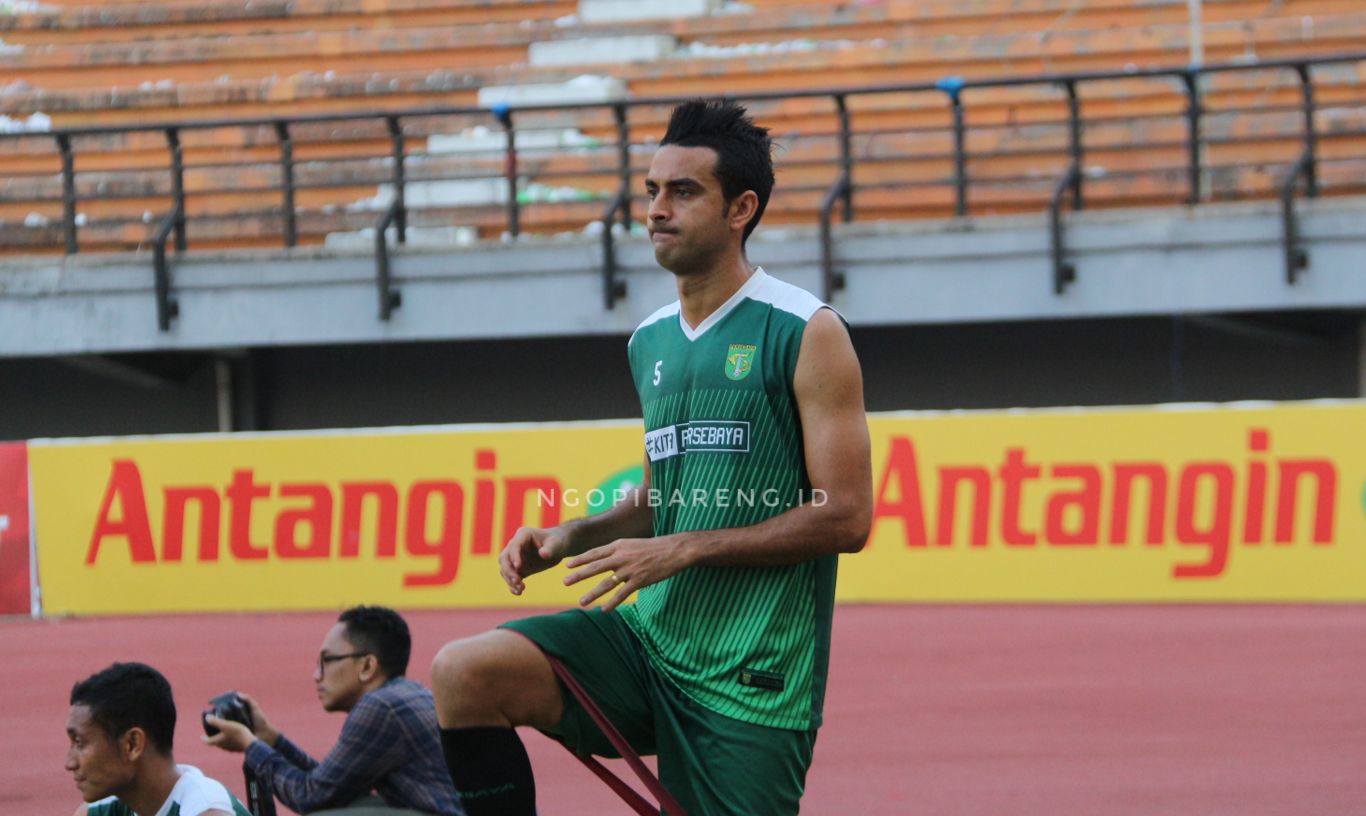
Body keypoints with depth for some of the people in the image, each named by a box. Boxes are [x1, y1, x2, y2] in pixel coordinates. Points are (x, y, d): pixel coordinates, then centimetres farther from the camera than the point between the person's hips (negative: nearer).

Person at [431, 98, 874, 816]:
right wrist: (570, 537, 6)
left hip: (750, 683, -6)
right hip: (648, 641, 6)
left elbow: (846, 517, -12)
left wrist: (684, 548, -15)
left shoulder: (806, 335, -8)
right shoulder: (650, 343, 14)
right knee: (462, 673, -17)